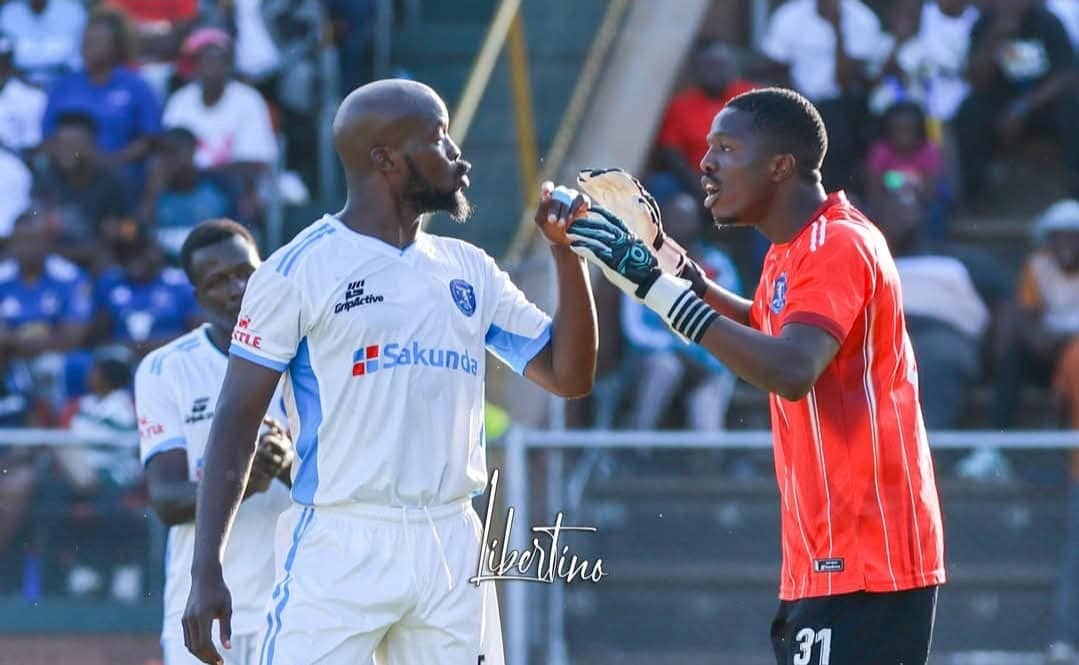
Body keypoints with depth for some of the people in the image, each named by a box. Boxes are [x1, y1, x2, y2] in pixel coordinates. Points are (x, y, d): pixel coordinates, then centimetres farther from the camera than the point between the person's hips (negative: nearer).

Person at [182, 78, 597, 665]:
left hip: (452, 548, 6)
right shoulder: (299, 269, -3)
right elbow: (237, 420, -4)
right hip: (339, 545, -6)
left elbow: (569, 375, 16)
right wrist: (206, 571, -11)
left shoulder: (470, 271, 14)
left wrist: (566, 250, 5)